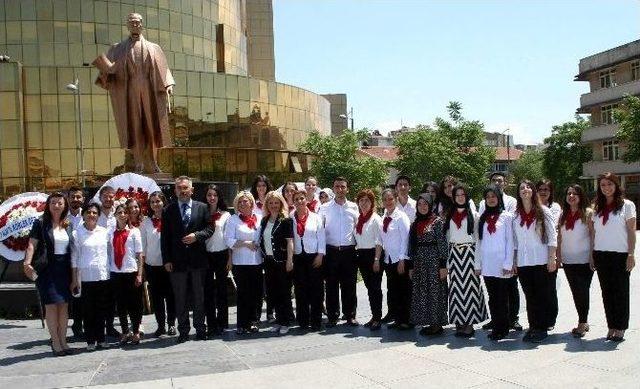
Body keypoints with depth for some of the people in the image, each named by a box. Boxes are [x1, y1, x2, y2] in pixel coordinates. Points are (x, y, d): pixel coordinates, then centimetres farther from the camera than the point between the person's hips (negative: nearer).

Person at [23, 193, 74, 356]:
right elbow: (32, 244, -9)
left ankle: (63, 341, 13)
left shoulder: (67, 225, 11)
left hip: (64, 269, 5)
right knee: (51, 305, -5)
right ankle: (55, 343, 1)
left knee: (64, 306, 6)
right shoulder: (40, 223, -1)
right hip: (47, 269, -4)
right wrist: (27, 263, -25)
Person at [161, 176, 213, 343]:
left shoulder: (202, 208, 5)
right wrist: (166, 260, -4)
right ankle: (183, 331, 15)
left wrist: (196, 235, -16)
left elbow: (209, 229, 3)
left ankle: (200, 329, 19)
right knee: (180, 298, 6)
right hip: (177, 261, 0)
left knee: (199, 297, 8)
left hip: (198, 259, 0)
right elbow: (165, 237, 2)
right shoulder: (168, 211, 4)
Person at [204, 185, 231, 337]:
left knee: (221, 290, 4)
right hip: (206, 255, 1)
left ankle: (221, 324, 12)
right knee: (208, 290, 3)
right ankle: (211, 325, 10)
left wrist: (229, 259, -2)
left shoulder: (226, 215, 4)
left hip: (221, 255, -1)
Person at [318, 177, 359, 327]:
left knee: (349, 285, 4)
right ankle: (332, 316, 11)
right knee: (331, 285, 3)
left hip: (349, 251, 0)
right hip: (331, 251, 0)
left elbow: (358, 227, 11)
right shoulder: (325, 208, 4)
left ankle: (350, 315, 13)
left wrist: (357, 243, 4)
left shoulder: (353, 207, 5)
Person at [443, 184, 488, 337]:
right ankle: (459, 322, 11)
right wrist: (447, 261, 6)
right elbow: (447, 238, 12)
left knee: (469, 288, -4)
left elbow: (478, 239, -1)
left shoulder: (473, 215, 1)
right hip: (454, 255, 3)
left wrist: (478, 264, -7)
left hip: (469, 254, -3)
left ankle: (469, 324, 2)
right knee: (456, 289, 3)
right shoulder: (449, 216, 12)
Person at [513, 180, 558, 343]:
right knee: (530, 296, 6)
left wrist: (552, 259, -9)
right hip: (523, 262, 3)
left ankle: (542, 328, 9)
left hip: (542, 261, -3)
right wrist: (514, 261, 7)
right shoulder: (516, 215, 8)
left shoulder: (543, 212, 0)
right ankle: (533, 327, 13)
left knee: (543, 296, 1)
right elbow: (514, 240, 11)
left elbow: (552, 237, -2)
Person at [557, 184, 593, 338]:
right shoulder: (563, 215, 9)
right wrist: (558, 256, 7)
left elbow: (593, 235, -7)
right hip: (568, 260, 5)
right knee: (575, 292, 10)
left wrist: (592, 257, -11)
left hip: (584, 260, -5)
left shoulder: (588, 213, -4)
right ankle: (584, 322, 21)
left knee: (582, 291, -3)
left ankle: (582, 323, 5)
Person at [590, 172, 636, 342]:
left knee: (620, 292, 1)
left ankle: (620, 328, 9)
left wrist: (631, 254, -10)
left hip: (620, 255, -4)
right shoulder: (597, 208, 11)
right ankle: (611, 327, 13)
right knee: (607, 292, 6)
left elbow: (631, 231, -4)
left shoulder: (627, 205, 0)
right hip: (601, 255, 4)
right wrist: (592, 255, 7)